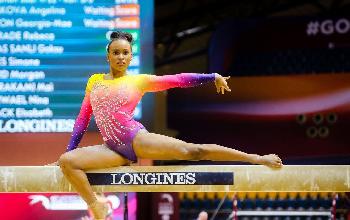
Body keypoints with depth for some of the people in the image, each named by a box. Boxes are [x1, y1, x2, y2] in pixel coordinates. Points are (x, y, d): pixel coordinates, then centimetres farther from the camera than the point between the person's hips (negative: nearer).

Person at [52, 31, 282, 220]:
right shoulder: (94, 81, 17)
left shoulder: (138, 81, 9)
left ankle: (257, 158, -12)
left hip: (137, 139, -3)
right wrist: (70, 149, 15)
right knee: (67, 160, -22)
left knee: (192, 150, -16)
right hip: (112, 149, 3)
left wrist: (213, 76, 0)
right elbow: (83, 119, 20)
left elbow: (177, 80, 6)